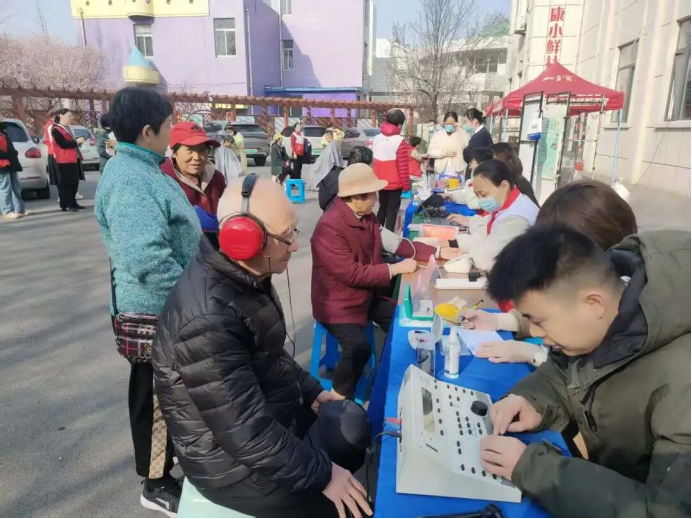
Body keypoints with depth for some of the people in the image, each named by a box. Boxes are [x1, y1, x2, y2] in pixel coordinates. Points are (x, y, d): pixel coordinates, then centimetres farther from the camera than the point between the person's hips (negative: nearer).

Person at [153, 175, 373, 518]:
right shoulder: (208, 319, -34)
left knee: (354, 422, 15)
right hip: (236, 461, -9)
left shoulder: (244, 278, -3)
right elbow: (247, 434, -30)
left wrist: (311, 390, 11)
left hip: (270, 413, 9)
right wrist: (322, 474, -21)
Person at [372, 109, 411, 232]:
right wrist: (406, 184, -5)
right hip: (394, 183, -6)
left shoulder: (376, 139, 3)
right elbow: (403, 166, -15)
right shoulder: (399, 141, -16)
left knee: (382, 208, 21)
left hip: (380, 182, 6)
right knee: (392, 211, 4)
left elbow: (373, 161, 10)